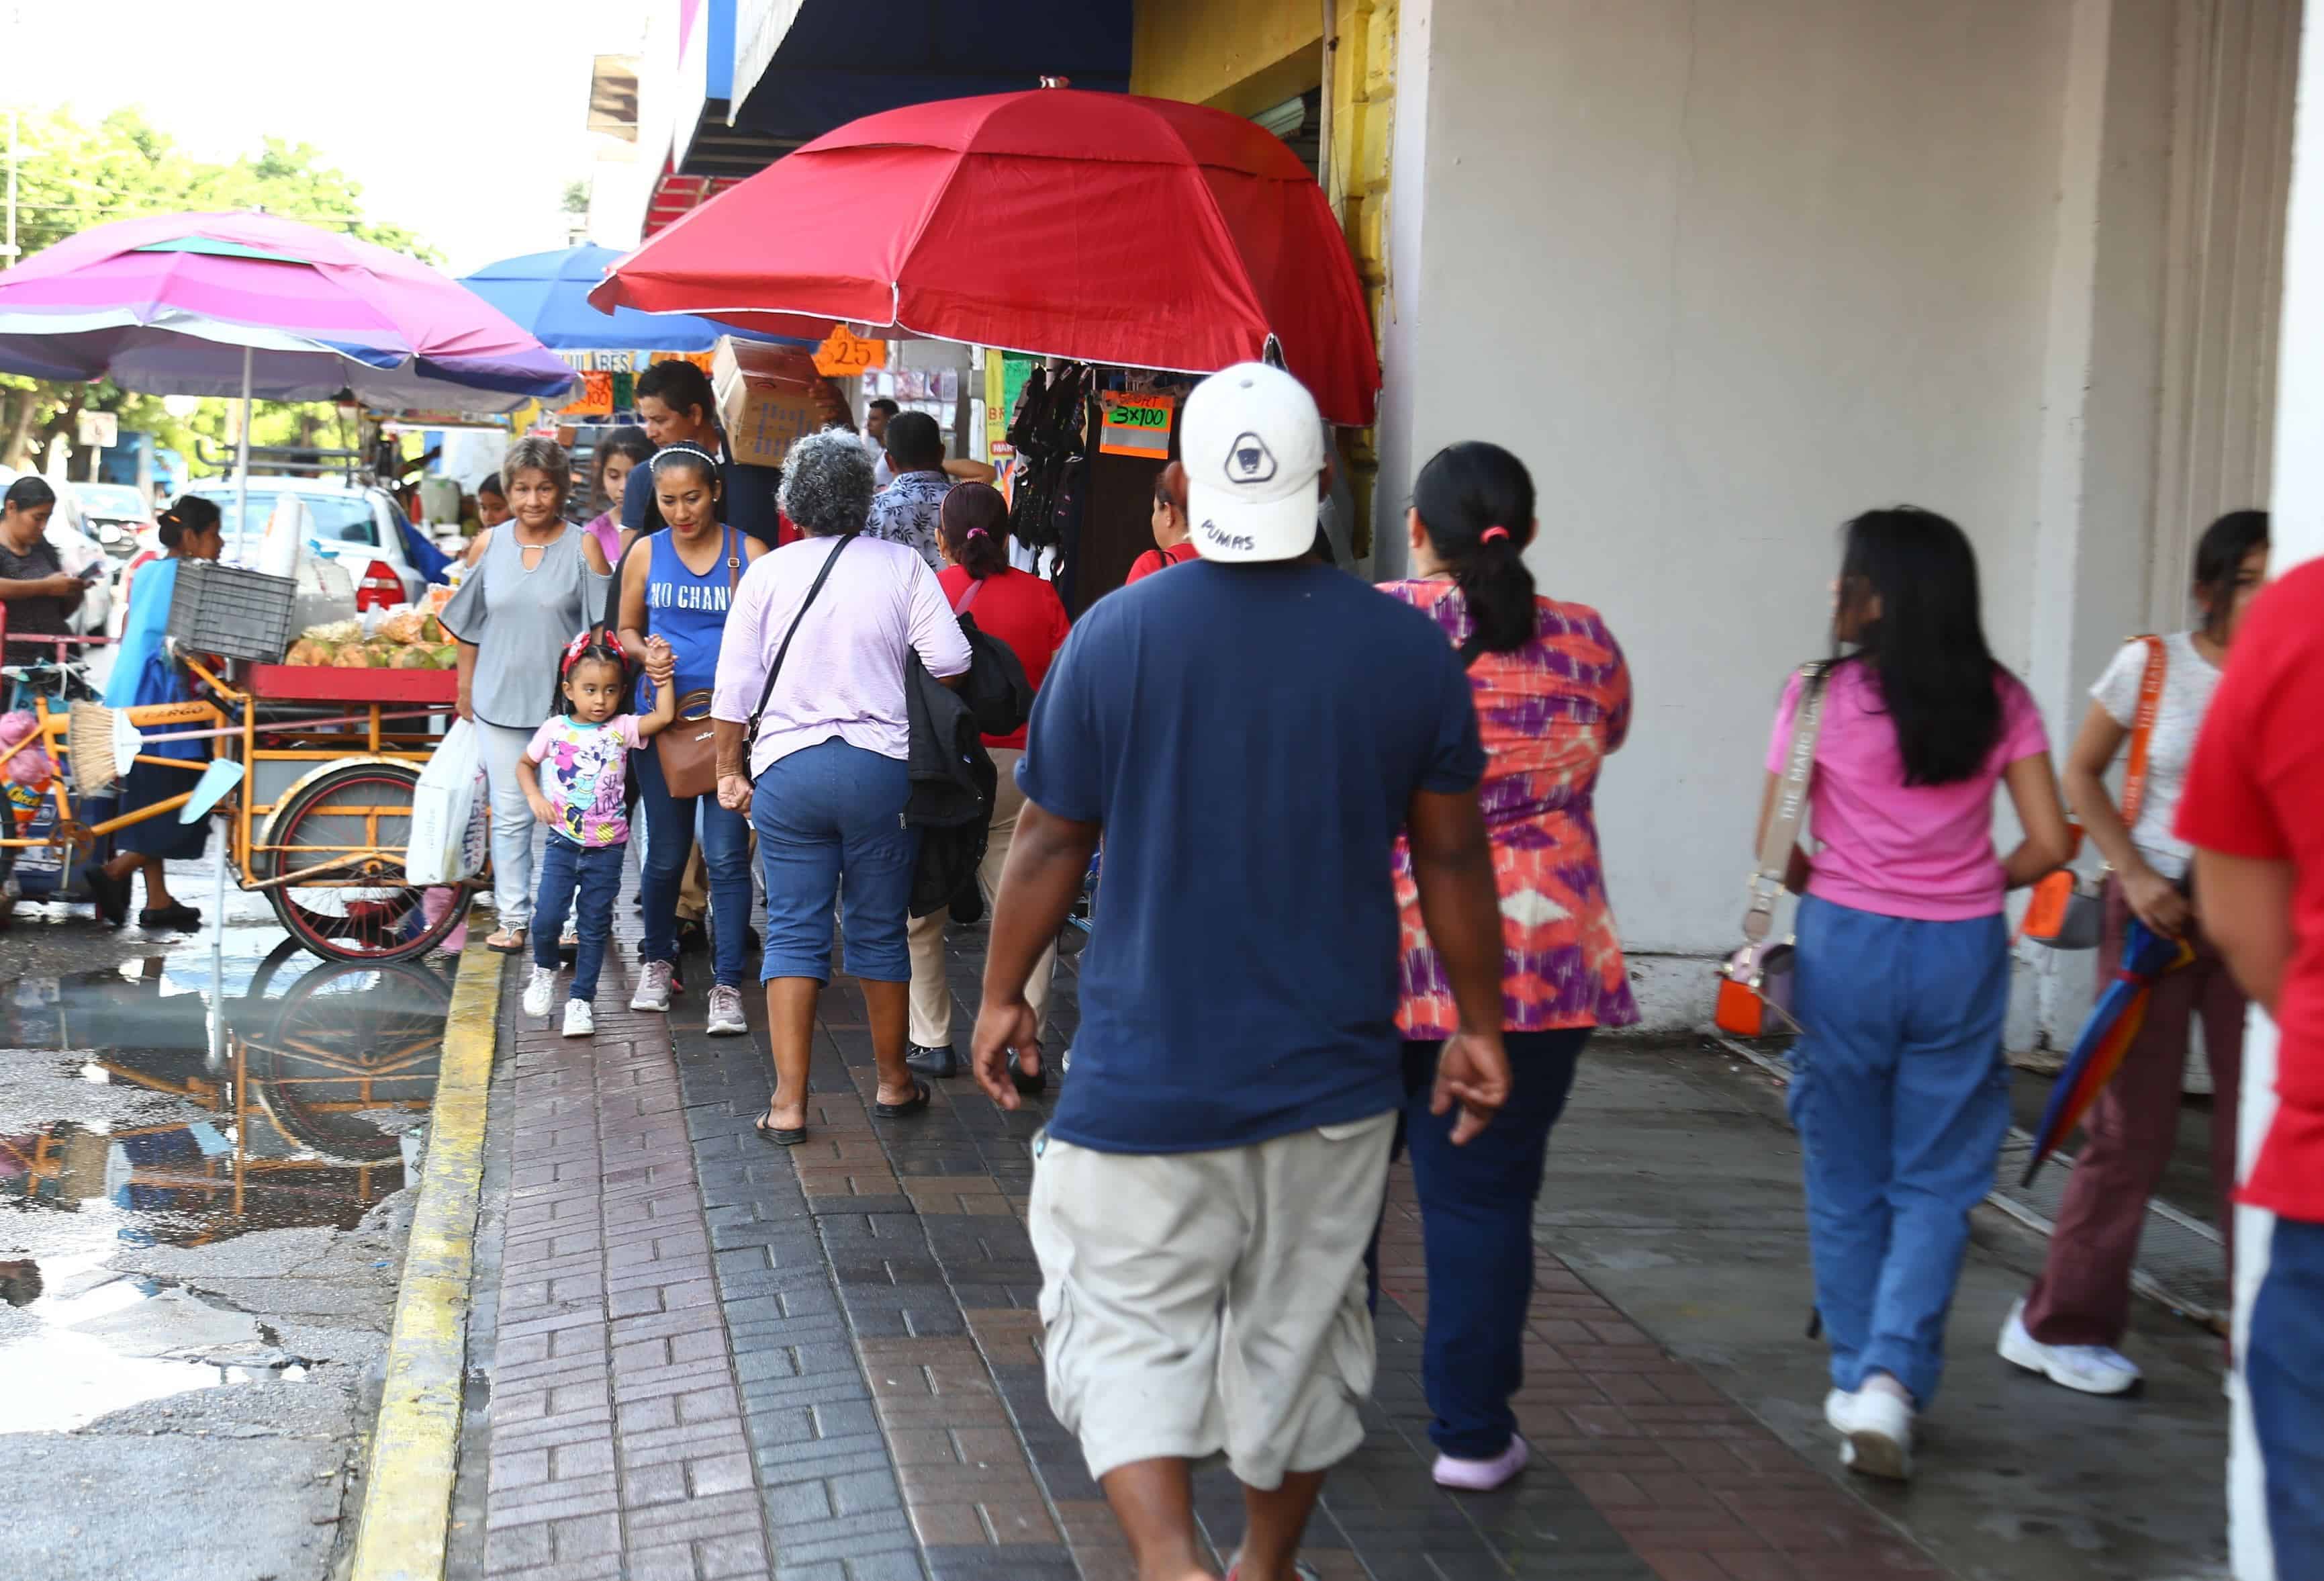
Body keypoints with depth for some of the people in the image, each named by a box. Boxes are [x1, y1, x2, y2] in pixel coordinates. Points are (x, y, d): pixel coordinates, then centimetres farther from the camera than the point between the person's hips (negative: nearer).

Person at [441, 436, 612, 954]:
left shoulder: (583, 548, -3)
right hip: (500, 699, 2)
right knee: (510, 814, 6)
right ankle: (512, 917, 14)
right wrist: (465, 689, 14)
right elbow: (470, 625, 14)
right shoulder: (489, 546, 5)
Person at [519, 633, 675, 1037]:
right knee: (547, 916, -10)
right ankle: (544, 970, 20)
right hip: (563, 843, 0)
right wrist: (535, 797, 0)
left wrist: (661, 673, -16)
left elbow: (665, 717, -19)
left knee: (594, 926, 6)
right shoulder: (554, 730, 0)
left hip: (606, 848, 0)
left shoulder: (622, 729, -4)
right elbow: (525, 764, 16)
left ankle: (581, 999, 17)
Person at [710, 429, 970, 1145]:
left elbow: (733, 689, 1)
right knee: (879, 930, 11)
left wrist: (730, 770, 11)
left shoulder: (766, 574, 2)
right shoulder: (903, 567, -1)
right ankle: (894, 1082, 25)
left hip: (786, 769, 1)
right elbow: (951, 663, -6)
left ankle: (788, 1103, 2)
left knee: (794, 932, 5)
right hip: (881, 766, 0)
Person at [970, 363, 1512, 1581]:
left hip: (1146, 1072, -2)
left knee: (1128, 1331, 7)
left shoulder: (1113, 634, -8)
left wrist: (1003, 993, 11)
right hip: (1331, 1072, 2)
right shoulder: (1409, 648, -4)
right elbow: (1454, 857, 2)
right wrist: (1479, 1024, 13)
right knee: (1298, 1335, 17)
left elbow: (1048, 844, -3)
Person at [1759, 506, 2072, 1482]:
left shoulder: (1821, 696, -7)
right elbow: (2047, 845, -1)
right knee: (1937, 1182, 9)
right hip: (1963, 954, 1)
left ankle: (1856, 1380, 21)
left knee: (1846, 1180, 14)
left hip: (1847, 945, -1)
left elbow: (1776, 849, -4)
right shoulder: (2000, 701, 0)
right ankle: (1893, 1376, -7)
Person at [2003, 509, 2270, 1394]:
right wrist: (2134, 874, -8)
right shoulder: (2151, 665, -4)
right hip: (2157, 909, -2)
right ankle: (2060, 1325, 18)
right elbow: (2082, 776, 3)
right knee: (2133, 1129, 3)